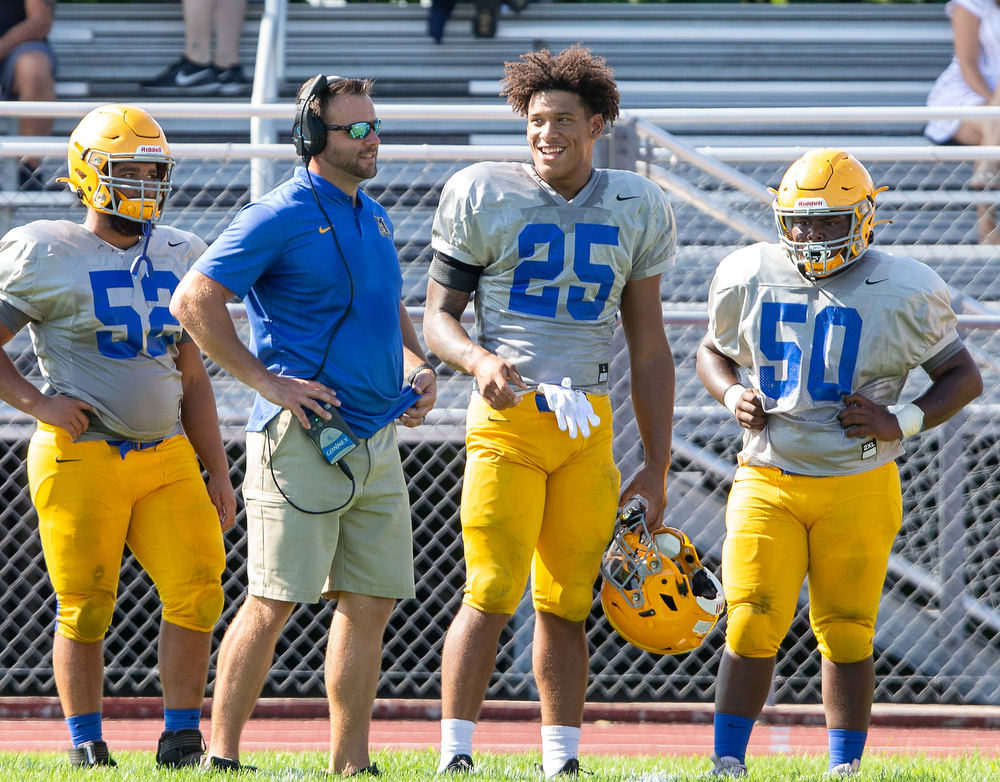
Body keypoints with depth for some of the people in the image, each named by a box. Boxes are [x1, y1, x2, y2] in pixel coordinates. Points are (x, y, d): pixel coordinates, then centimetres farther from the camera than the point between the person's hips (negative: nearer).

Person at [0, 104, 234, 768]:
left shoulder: (178, 257, 12)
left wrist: (218, 474, 14)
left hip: (167, 457, 4)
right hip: (81, 458, -4)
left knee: (197, 591, -8)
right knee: (85, 611, -1)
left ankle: (182, 739, 0)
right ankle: (86, 745, 13)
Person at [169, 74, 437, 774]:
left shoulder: (374, 218, 16)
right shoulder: (280, 217, -9)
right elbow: (193, 301, -12)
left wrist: (417, 368, 12)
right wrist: (267, 381, -13)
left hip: (376, 438, 8)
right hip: (302, 437, -8)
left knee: (370, 603, 7)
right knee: (274, 602, -8)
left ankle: (351, 763, 14)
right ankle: (222, 756, -2)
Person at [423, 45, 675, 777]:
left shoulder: (635, 209, 8)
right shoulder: (484, 197, -2)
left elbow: (648, 346, 14)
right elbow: (439, 314, 3)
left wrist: (658, 464, 11)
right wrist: (478, 360, -20)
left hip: (588, 425, 3)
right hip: (507, 416, -3)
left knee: (567, 604, 6)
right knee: (492, 594, -11)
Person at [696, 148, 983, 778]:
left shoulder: (901, 293, -7)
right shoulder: (748, 279, 1)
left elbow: (964, 377, 4)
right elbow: (714, 351, 20)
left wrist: (901, 422, -11)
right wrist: (733, 396, -1)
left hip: (858, 487, -2)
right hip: (768, 481, 2)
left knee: (846, 633, 4)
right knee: (752, 627, -6)